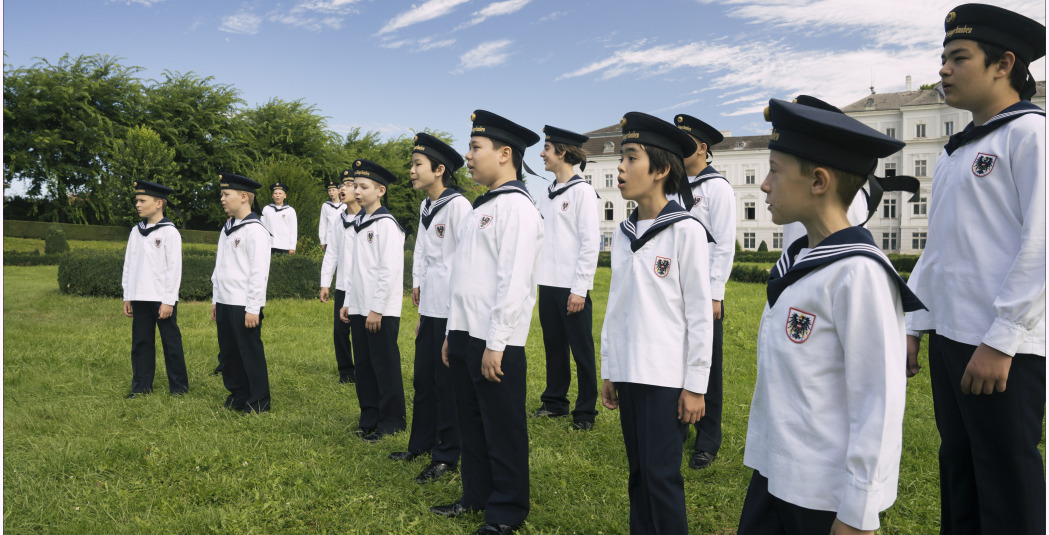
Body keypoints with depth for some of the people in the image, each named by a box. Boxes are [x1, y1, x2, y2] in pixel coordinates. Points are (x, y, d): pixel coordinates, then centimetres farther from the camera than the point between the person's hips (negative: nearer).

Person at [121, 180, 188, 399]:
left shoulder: (169, 232, -8)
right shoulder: (136, 231, 10)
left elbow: (174, 268, -11)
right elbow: (129, 265, 14)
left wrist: (168, 301, -14)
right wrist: (127, 297, 11)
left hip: (162, 298, -6)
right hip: (139, 298, 6)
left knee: (171, 341, 3)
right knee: (141, 342, 10)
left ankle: (178, 385, 13)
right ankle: (141, 385, 20)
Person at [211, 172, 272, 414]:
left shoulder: (255, 230, -13)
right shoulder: (227, 229, 14)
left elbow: (259, 272, -17)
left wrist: (253, 309, -18)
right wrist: (215, 300, 18)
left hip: (244, 305, -8)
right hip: (225, 303, 9)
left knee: (251, 353, 1)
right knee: (228, 353, 15)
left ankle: (258, 401, 12)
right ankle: (237, 395, 28)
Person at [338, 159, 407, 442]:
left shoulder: (387, 224, -11)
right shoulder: (358, 223, 14)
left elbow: (390, 271, -17)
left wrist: (377, 309, -17)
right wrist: (348, 302, 15)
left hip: (381, 311, -8)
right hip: (359, 309, 8)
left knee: (385, 366, 0)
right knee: (364, 365, 13)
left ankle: (391, 421, 11)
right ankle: (370, 416, 24)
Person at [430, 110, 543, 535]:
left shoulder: (516, 206, -14)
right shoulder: (483, 206, 16)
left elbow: (514, 281, -20)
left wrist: (495, 344, -21)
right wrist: (453, 333, 17)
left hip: (494, 341, -9)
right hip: (465, 334, 9)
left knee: (503, 428, 5)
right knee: (471, 421, 18)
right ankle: (476, 496, 34)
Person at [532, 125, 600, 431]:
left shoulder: (582, 191, -7)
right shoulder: (547, 194, 14)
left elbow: (590, 242, -12)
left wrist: (579, 288, -15)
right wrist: (535, 278, 10)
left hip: (571, 287, -7)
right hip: (548, 283, 7)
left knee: (581, 350, 2)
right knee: (553, 346, 14)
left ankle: (585, 411, 12)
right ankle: (554, 402, 27)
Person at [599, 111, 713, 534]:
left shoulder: (685, 230, -8)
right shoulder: (622, 234, 9)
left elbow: (699, 313, -9)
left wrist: (695, 384, -10)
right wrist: (608, 370, 14)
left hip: (666, 376, -6)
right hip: (628, 372, 6)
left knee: (661, 475, -3)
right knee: (638, 471, 13)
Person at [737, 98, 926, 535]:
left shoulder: (857, 273, -19)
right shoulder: (795, 261, 6)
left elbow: (880, 405, -19)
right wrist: (766, 461, 17)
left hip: (826, 494, -7)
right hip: (772, 472, 7)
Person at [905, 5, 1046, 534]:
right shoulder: (955, 151, 17)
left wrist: (1000, 341, -18)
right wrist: (913, 325, 15)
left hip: (1005, 350, -8)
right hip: (949, 338, 8)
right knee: (958, 471, 16)